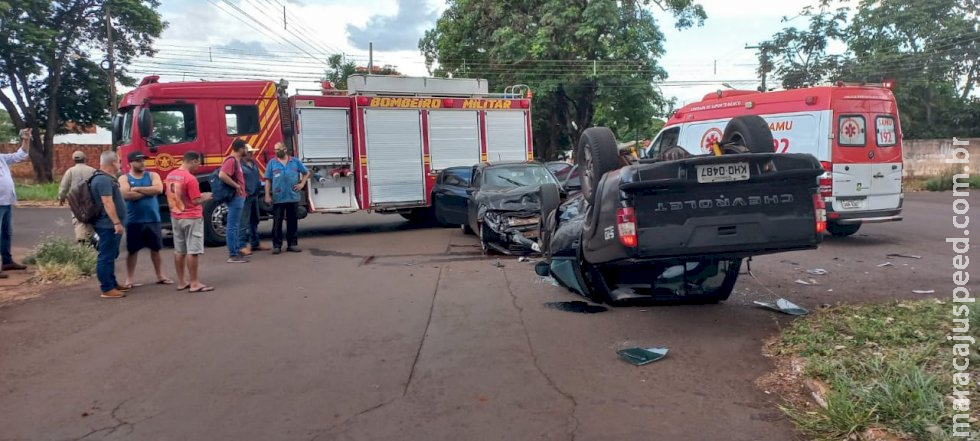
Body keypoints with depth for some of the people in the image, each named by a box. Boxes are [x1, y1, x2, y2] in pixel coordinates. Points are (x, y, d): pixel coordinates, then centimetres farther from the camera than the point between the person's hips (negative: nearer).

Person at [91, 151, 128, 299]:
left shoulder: (106, 178, 17)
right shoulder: (103, 180, -19)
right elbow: (107, 203, -25)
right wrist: (116, 222, -28)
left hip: (110, 225, 11)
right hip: (108, 225, -11)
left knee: (111, 256, 18)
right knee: (106, 256, -7)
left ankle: (113, 283, 27)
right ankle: (107, 289, -4)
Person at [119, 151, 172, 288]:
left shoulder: (152, 175, 6)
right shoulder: (124, 178, 1)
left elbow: (158, 189, -13)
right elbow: (126, 195, -17)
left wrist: (137, 189, -11)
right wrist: (148, 191, -11)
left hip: (153, 219, 2)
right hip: (133, 221, -2)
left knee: (156, 248, 11)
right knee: (132, 250, 6)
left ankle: (160, 276, 22)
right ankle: (129, 279, 15)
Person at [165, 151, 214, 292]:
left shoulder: (170, 176, 7)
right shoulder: (190, 178, -19)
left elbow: (171, 196, 16)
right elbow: (196, 201, -19)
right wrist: (205, 197, -1)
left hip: (176, 217, 8)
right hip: (191, 218, -8)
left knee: (179, 250, 12)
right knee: (193, 251, -4)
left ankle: (181, 282, 18)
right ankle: (194, 283, -2)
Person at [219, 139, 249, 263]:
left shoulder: (237, 160, 14)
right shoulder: (231, 160, -16)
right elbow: (222, 175, -30)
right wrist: (236, 186, -22)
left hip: (238, 197, 11)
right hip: (235, 197, -11)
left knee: (235, 226, 15)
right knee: (232, 226, -6)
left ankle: (236, 251, 22)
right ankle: (233, 255, -4)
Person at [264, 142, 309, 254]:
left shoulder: (295, 161, 7)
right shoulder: (272, 163, 4)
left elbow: (306, 173, 18)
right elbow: (268, 180, 2)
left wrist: (302, 184, 5)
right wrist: (267, 195, -5)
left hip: (293, 197, 1)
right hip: (277, 198, -1)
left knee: (292, 222, 7)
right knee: (277, 222, 0)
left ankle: (292, 244, 14)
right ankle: (277, 245, 4)